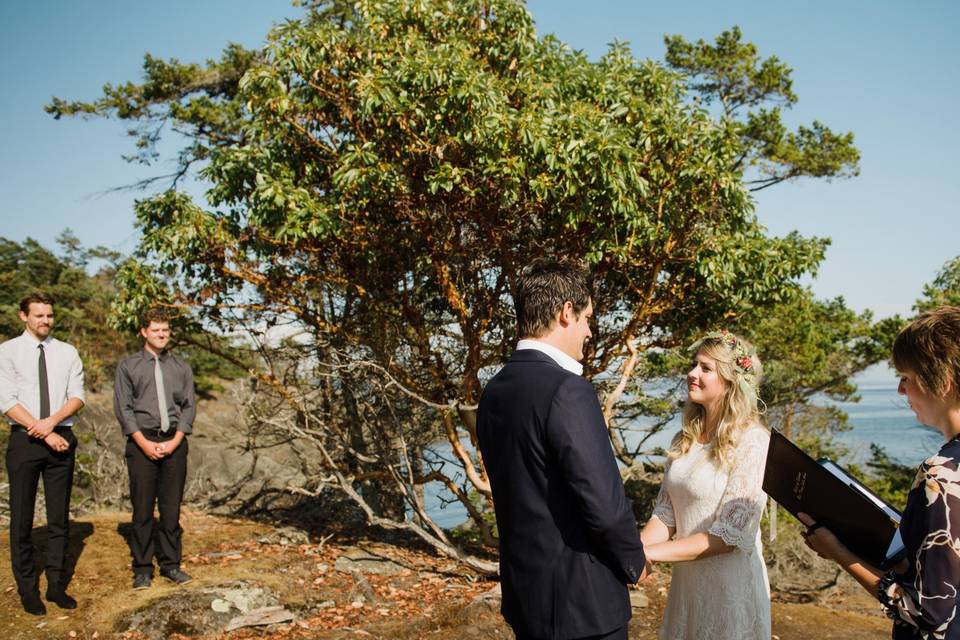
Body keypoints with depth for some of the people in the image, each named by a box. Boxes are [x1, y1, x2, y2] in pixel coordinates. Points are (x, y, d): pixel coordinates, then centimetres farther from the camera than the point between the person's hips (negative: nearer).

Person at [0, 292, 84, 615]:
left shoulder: (67, 352, 8)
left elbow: (77, 396, 3)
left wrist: (51, 421, -15)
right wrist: (45, 434, -14)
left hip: (61, 439, 3)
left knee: (60, 518, 8)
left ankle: (56, 586, 19)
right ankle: (27, 590, 17)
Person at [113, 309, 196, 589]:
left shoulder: (181, 367, 11)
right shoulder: (128, 366, 5)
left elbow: (189, 406, 7)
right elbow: (123, 408, -1)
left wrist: (175, 441, -6)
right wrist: (144, 443, -10)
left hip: (174, 443, 2)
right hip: (142, 442, -2)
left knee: (171, 507, 5)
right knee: (143, 508, 1)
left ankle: (171, 564, 14)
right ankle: (142, 569, 10)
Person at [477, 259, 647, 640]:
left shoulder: (493, 392, 4)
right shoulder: (567, 390, -22)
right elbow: (605, 503, -22)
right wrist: (635, 562, -3)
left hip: (523, 590, 8)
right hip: (579, 598, -8)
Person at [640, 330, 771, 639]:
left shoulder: (753, 442, -16)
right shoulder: (684, 441, 5)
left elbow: (730, 534, -19)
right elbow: (665, 513, 4)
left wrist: (650, 553, -22)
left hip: (730, 585, -6)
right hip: (685, 582, 6)